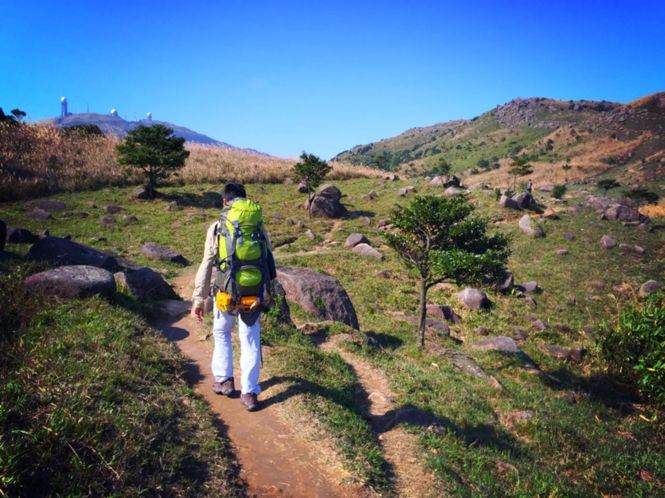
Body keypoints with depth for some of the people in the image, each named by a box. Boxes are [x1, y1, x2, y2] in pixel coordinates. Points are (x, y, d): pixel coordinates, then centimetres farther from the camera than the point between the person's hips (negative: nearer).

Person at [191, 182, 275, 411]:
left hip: (226, 294, -1)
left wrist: (198, 299, 1)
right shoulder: (259, 227, 3)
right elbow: (269, 262, 3)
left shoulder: (217, 227, -5)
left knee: (221, 333, 24)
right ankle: (249, 393, 14)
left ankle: (225, 381, 28)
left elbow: (206, 265, -5)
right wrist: (266, 292, 12)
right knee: (250, 342, 11)